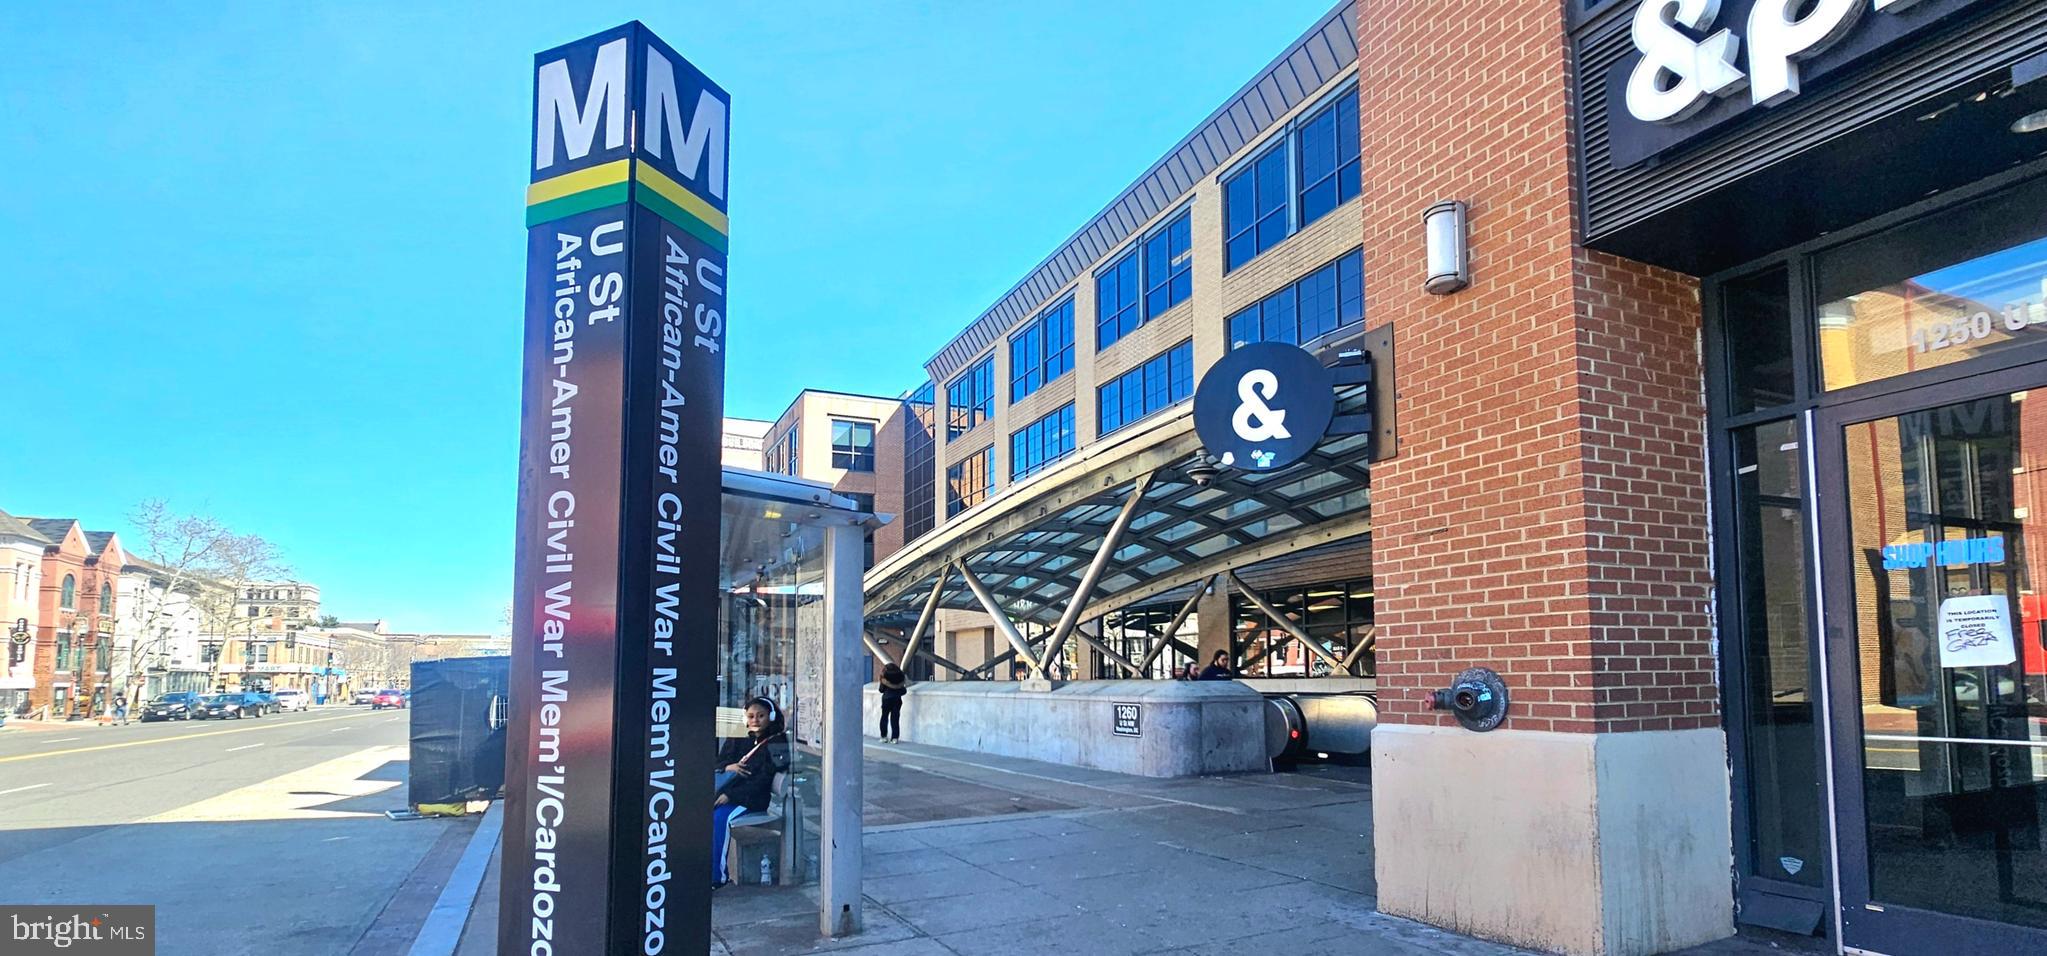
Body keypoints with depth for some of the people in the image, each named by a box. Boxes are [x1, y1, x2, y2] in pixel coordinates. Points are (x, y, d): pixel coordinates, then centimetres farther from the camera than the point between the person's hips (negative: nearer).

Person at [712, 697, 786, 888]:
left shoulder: (776, 744, 2)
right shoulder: (739, 741, 21)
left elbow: (763, 780, -8)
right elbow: (718, 762, 18)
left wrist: (730, 795, -17)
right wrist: (727, 767, -8)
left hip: (754, 799, -5)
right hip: (728, 795, 5)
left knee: (719, 817, -32)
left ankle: (718, 876, -27)